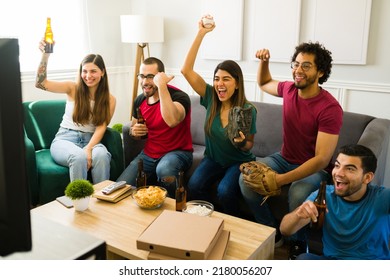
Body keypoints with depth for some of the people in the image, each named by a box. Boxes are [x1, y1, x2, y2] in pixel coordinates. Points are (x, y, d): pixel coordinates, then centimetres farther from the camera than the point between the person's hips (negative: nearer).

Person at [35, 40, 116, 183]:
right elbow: (40, 83, -9)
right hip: (64, 139, -1)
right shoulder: (73, 88, 3)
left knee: (102, 155, -35)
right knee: (79, 157, -36)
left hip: (91, 140, 1)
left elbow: (101, 127, -4)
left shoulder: (110, 100, 5)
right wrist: (45, 54, -23)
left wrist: (89, 148, -22)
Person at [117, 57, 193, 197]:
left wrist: (162, 86, -34)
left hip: (177, 152, -5)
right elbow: (133, 128, 22)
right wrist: (135, 131, -4)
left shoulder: (178, 96, -16)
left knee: (164, 170, -39)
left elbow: (172, 121, -40)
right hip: (148, 154, 6)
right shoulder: (140, 100, 5)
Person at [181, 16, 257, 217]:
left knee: (225, 191, -30)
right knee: (194, 186, -25)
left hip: (239, 162, -2)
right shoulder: (210, 97, -10)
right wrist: (201, 34, -23)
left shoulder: (248, 110, -16)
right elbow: (186, 70, -19)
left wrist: (242, 143, -29)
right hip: (212, 159, 3)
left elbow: (249, 146, -4)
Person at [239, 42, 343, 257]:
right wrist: (264, 61, 2)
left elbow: (322, 159, -26)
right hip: (284, 159, 6)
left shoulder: (330, 108, -22)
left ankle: (298, 244, -5)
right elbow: (264, 84, 22)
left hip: (315, 168, -5)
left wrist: (281, 179, -33)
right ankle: (272, 232, 0)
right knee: (246, 178, -21)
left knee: (298, 194, -37)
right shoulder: (289, 89, -3)